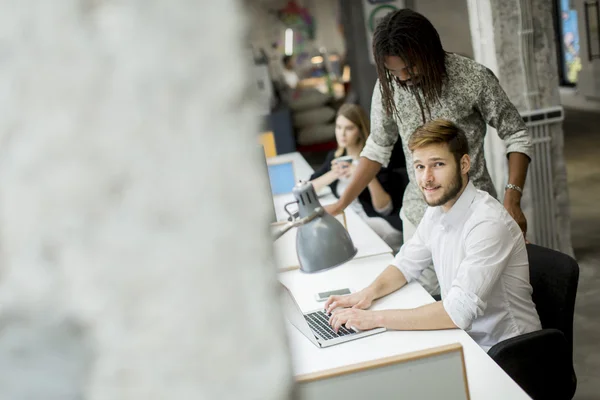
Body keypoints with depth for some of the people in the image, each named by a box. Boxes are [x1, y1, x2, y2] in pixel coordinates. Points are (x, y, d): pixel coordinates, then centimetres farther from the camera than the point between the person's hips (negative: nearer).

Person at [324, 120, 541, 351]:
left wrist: (376, 318, -27)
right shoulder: (438, 209, 2)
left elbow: (458, 312, -30)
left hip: (502, 351, -7)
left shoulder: (488, 223, -25)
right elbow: (407, 263, 15)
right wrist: (370, 292, -6)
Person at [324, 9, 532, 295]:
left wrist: (512, 199, -18)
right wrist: (341, 204, 4)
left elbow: (515, 136, -6)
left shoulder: (473, 78, -15)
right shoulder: (388, 85, -4)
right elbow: (378, 148, 8)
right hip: (419, 215, 3)